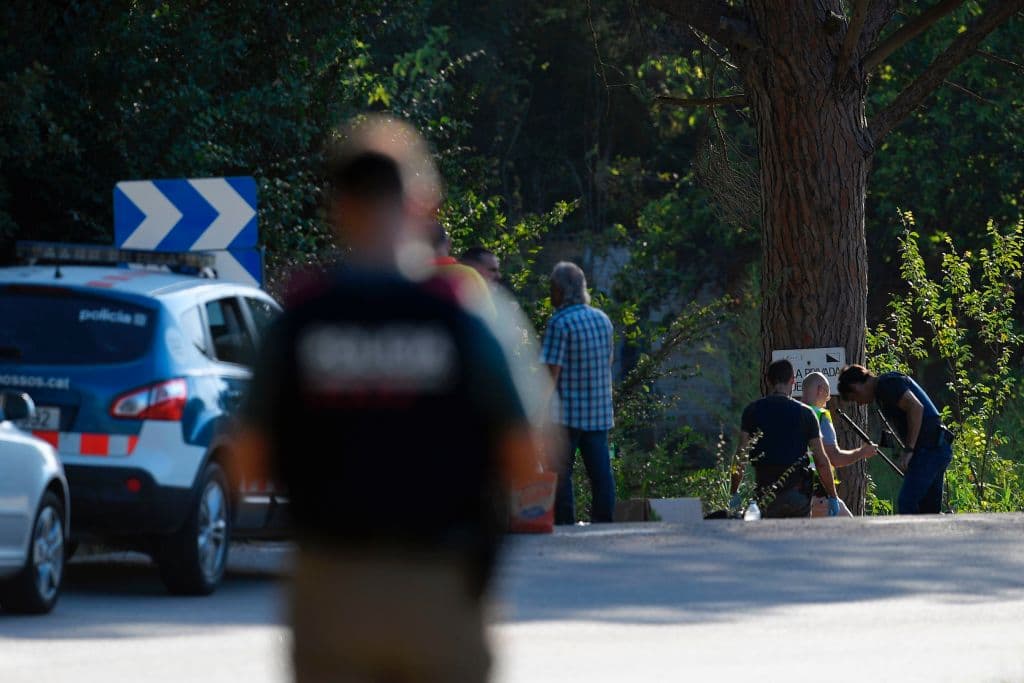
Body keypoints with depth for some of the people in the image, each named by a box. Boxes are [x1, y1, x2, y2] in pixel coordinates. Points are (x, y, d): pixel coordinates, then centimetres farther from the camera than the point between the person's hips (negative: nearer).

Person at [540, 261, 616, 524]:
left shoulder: (560, 323, -13)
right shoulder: (603, 320, 10)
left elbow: (551, 371, -17)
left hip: (566, 413, -7)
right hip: (600, 411, 7)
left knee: (560, 473, 0)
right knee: (600, 472, 6)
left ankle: (565, 525, -2)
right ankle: (604, 521, 6)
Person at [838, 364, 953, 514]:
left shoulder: (887, 385, -8)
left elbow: (916, 407, -20)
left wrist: (908, 450, -20)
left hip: (929, 449, -10)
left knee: (906, 505, -13)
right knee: (928, 509, 11)